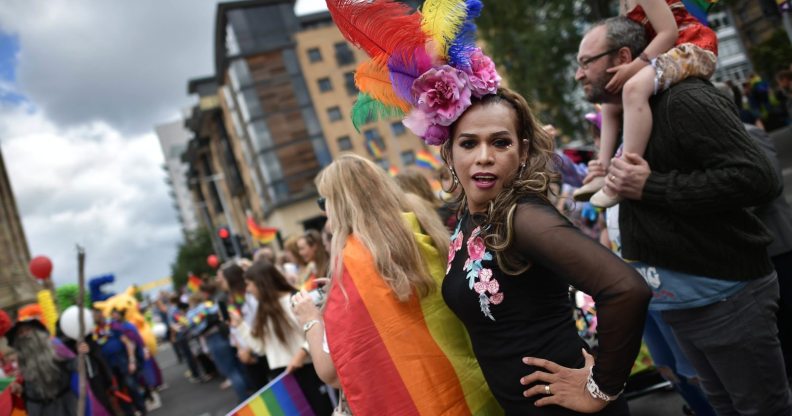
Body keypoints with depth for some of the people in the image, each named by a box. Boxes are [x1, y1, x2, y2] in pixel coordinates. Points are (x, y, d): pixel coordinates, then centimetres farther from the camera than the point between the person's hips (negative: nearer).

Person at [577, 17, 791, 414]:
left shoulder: (684, 99, -16)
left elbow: (757, 179, -25)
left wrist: (651, 186, -23)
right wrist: (616, 180, 4)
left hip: (724, 296, -9)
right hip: (677, 298, 9)